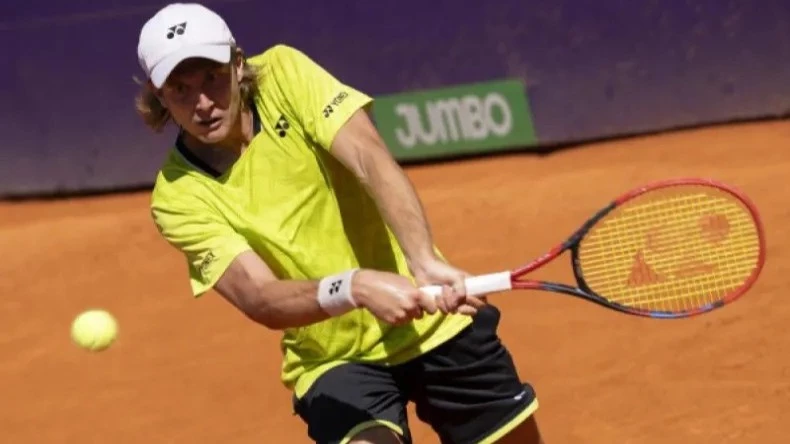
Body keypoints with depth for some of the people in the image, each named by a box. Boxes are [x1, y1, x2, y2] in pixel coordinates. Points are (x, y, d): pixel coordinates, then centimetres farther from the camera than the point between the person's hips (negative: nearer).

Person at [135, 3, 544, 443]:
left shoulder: (283, 73, -12)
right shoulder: (178, 198, -15)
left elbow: (370, 160, -24)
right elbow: (261, 299, -25)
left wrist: (424, 262, -41)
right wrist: (354, 288, -45)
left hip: (432, 320, 2)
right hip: (333, 360, -2)